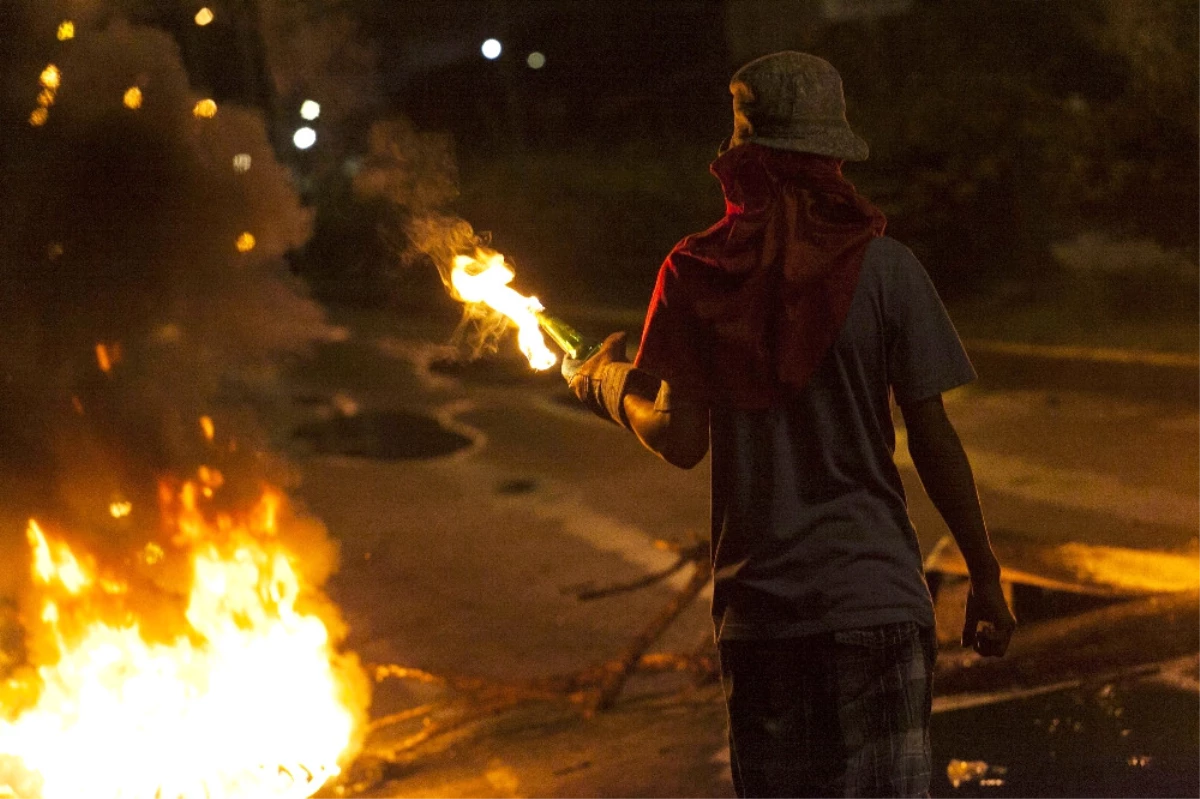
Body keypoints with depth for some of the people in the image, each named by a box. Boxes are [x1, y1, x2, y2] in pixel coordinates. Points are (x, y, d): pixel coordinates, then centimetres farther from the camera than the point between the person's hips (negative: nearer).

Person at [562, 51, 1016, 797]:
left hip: (757, 601, 2)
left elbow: (681, 440, -2)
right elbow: (933, 438, -4)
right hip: (873, 593, -2)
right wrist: (985, 574, 6)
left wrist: (610, 385, 18)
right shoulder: (883, 267, -6)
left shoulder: (696, 273, -2)